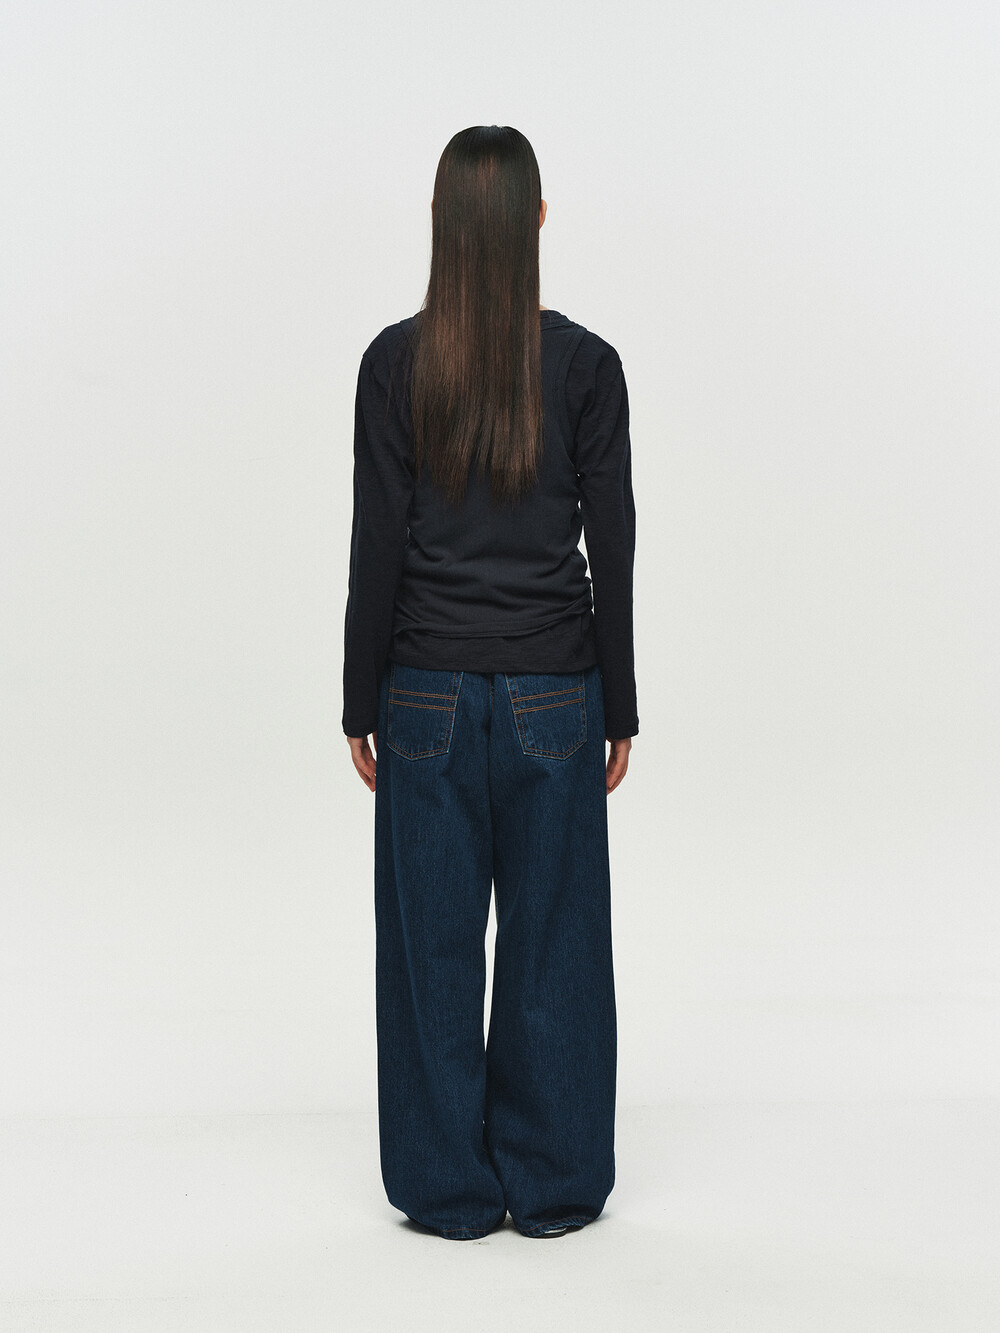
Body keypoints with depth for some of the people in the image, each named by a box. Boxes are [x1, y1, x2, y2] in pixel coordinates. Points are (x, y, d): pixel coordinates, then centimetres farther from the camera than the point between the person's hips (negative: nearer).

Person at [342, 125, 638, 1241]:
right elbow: (612, 549, -3)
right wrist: (618, 709, 6)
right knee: (554, 937, 9)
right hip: (554, 690, 0)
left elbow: (377, 545, -5)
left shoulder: (395, 362, -5)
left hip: (429, 691, 0)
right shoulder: (586, 364, -4)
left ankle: (449, 1189, 16)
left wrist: (363, 705, 3)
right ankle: (554, 1184, 18)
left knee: (434, 939, 8)